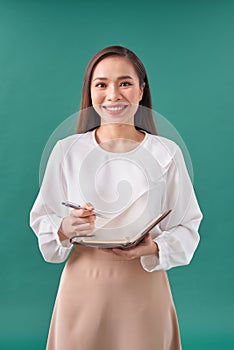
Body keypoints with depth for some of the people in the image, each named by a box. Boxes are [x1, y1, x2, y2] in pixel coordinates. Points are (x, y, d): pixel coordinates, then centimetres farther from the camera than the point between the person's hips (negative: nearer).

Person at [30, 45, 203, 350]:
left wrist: (154, 249, -18)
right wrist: (64, 229, -18)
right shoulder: (67, 150, -1)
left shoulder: (166, 153, -2)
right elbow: (41, 220, 3)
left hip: (144, 288, 0)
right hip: (83, 286, 1)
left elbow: (187, 226, 0)